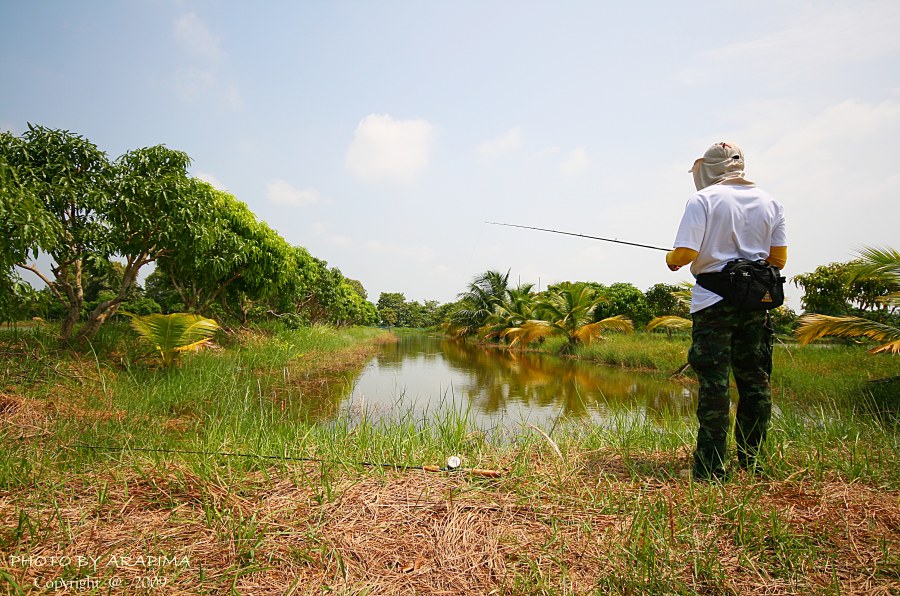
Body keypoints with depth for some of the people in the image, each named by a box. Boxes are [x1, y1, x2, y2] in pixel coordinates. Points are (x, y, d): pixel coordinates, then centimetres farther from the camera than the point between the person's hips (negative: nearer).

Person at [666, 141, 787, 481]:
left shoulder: (703, 200, -6)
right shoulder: (769, 202, 11)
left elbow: (685, 253, -15)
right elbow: (779, 259, 10)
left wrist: (671, 260, 7)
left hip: (714, 301, -5)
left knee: (714, 383, -4)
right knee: (754, 380, 12)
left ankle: (711, 468, 1)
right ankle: (752, 462, 22)